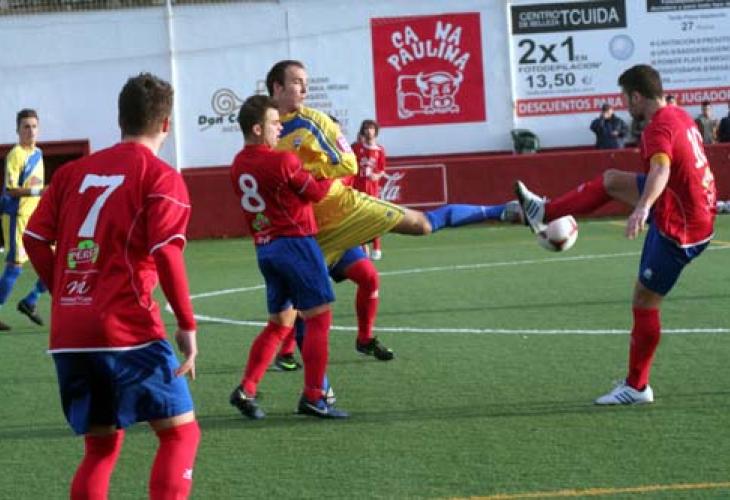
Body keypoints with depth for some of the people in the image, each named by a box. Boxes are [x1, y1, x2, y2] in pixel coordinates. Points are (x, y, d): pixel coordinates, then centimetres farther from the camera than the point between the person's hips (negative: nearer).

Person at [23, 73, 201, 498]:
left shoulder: (74, 171, 13)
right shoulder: (160, 177, -2)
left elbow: (35, 239, 11)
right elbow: (166, 253, -13)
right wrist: (187, 325, -8)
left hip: (67, 335, 6)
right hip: (128, 331, -6)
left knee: (102, 444, 16)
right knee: (181, 431, 3)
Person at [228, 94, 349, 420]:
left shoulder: (239, 166, 7)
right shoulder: (283, 162, -14)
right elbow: (317, 193, -1)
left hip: (265, 247, 8)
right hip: (296, 243, -8)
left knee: (279, 323, 16)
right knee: (319, 318, -1)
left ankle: (246, 390, 7)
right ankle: (313, 397, -2)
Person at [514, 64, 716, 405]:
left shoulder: (658, 128, -24)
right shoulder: (680, 116, 5)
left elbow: (660, 169, -45)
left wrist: (642, 208, -62)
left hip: (679, 230, -9)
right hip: (698, 208, 9)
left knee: (644, 301, 1)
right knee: (611, 181, 17)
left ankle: (637, 388, 10)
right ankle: (543, 213, 29)